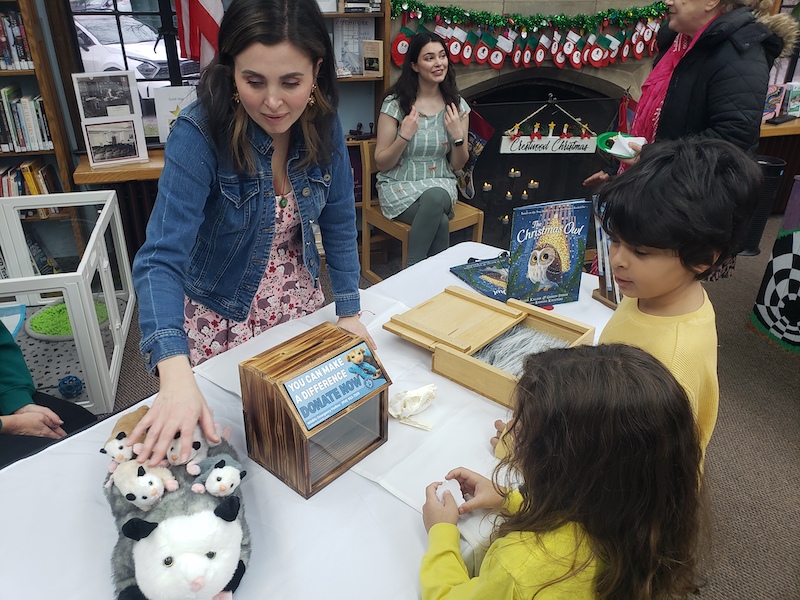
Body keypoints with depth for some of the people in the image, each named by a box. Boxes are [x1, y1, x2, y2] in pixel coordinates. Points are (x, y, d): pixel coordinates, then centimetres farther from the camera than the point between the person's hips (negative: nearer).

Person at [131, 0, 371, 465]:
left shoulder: (323, 124, -15)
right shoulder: (199, 134, -28)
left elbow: (339, 222, -6)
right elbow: (162, 259, -35)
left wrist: (349, 312, -12)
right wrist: (176, 376, -49)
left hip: (300, 302, 4)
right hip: (220, 316, -3)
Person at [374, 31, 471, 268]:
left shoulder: (457, 105, 5)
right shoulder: (395, 103, -5)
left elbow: (457, 166, 9)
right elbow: (381, 164, -3)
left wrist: (458, 136, -9)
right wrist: (404, 136, -18)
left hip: (440, 184, 3)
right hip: (399, 186, -2)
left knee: (435, 198, -35)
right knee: (441, 222, -32)